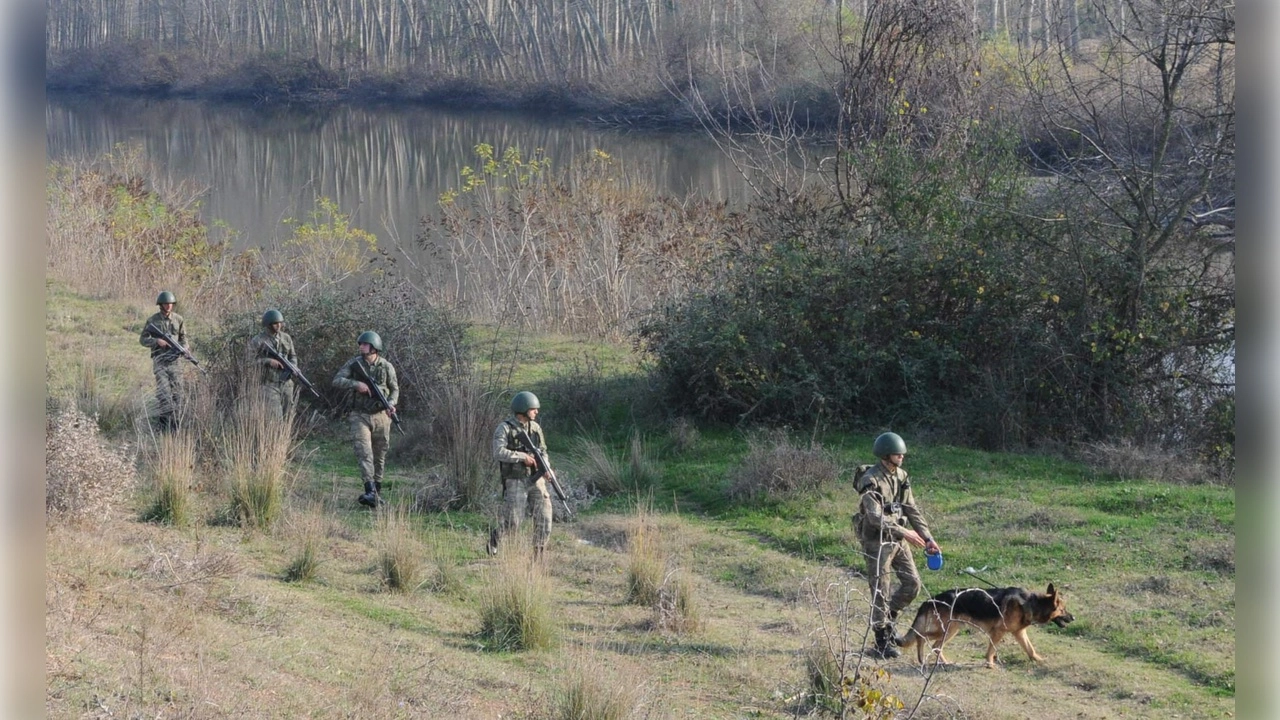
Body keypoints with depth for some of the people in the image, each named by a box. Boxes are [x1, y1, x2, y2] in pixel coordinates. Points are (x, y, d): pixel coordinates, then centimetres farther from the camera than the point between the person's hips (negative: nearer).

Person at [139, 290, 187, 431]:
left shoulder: (178, 319, 7)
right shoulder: (152, 320, 1)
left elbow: (183, 338, 12)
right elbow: (143, 340, 3)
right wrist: (157, 341, -14)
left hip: (175, 359, 2)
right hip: (159, 360, -2)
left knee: (176, 392, 1)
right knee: (163, 391, -12)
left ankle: (174, 421, 9)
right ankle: (164, 420, -10)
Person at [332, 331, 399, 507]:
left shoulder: (386, 367, -1)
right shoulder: (354, 364, -2)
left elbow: (395, 388, 9)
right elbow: (336, 380, -7)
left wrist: (391, 404, -10)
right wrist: (356, 384, -21)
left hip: (380, 416, 1)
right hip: (360, 416, -1)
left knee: (379, 456, 9)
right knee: (363, 453, -16)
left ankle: (377, 491, 22)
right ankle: (370, 492, -27)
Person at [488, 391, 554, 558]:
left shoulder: (535, 427, 8)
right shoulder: (504, 428, -9)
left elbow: (543, 452, 13)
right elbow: (499, 453, -20)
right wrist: (523, 457, -22)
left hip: (535, 480, 5)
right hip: (515, 482, -5)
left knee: (544, 516, -8)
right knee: (513, 522, -5)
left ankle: (538, 555, 1)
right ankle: (495, 536, 27)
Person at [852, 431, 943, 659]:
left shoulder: (901, 476, 6)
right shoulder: (871, 480, -18)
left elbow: (912, 509, 9)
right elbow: (875, 517, -25)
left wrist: (927, 537, 1)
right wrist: (904, 532, -28)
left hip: (897, 538, 7)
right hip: (877, 541, -7)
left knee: (912, 583, 7)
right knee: (881, 591, -2)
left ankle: (888, 619, 28)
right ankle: (883, 640, 9)